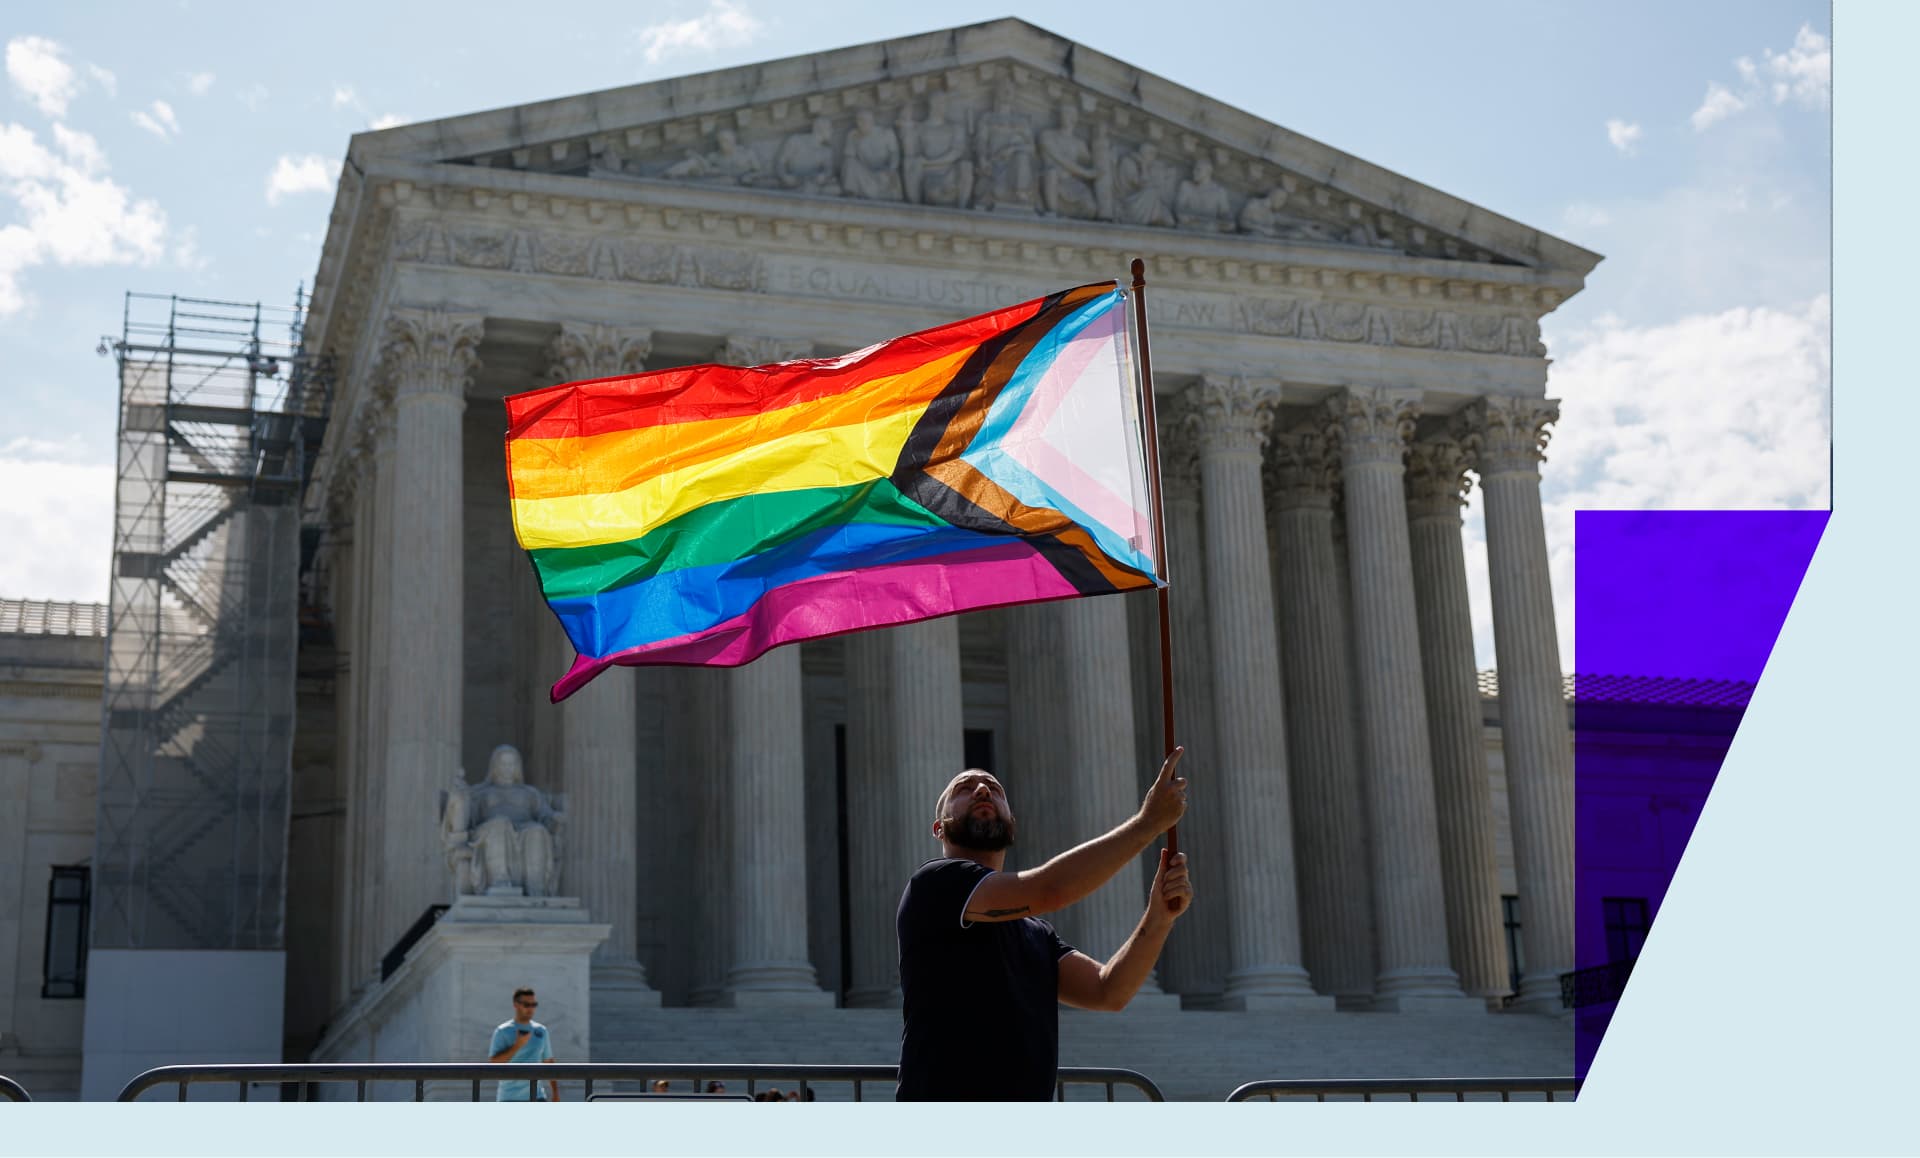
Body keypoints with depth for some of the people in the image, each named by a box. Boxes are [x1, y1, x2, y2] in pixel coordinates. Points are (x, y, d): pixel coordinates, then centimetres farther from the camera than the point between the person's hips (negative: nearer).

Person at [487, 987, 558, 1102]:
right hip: (510, 1098, -3)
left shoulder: (541, 1031, 11)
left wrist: (555, 1092, 9)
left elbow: (548, 1062, 15)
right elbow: (493, 1063, -13)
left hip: (535, 1097, 3)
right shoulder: (502, 1032, -3)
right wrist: (517, 1046, -20)